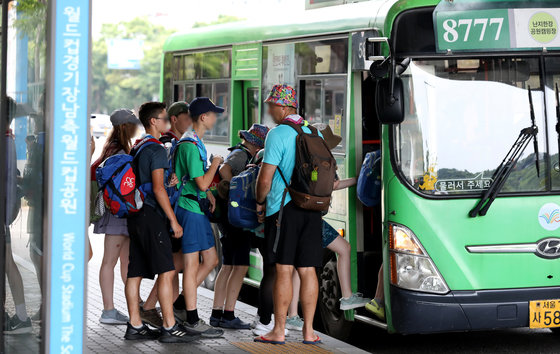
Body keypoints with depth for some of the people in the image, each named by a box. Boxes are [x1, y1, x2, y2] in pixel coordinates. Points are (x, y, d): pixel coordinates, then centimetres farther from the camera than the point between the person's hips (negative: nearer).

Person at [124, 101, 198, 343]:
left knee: (135, 272, 8)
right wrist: (173, 220, -14)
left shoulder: (136, 148, 17)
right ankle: (169, 328, -11)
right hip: (151, 216, -10)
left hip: (136, 215, 10)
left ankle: (135, 326, 10)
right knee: (166, 271, -9)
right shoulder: (156, 149, -11)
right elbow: (158, 188, -17)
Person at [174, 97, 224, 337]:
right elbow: (202, 183, -21)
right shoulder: (190, 145, -17)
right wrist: (215, 164, -7)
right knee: (191, 265, -5)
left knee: (211, 259, 13)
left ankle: (181, 300, 20)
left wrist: (208, 193, 14)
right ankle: (192, 319, 0)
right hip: (190, 209, -10)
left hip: (198, 209, 10)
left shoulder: (196, 142, 15)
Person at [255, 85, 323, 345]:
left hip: (284, 208, -6)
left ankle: (279, 331, 2)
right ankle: (308, 331, 8)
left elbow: (265, 178, -12)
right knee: (307, 270, 7)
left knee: (284, 270, -2)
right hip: (312, 209, 6)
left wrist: (260, 203, 4)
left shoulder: (278, 135, -10)